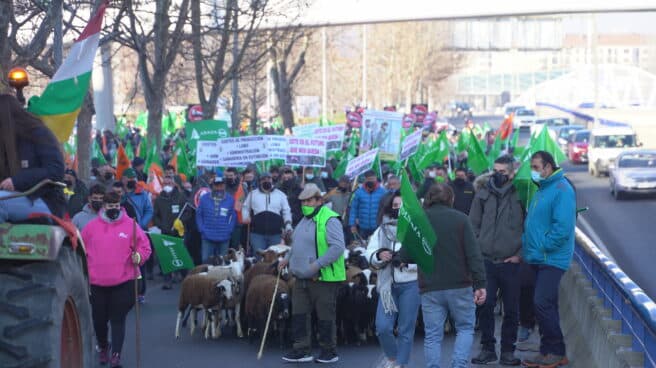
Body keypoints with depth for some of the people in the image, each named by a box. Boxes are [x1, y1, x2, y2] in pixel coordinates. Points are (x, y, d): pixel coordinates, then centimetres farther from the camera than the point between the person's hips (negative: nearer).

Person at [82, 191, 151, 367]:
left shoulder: (130, 225, 0)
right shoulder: (91, 227, 6)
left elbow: (145, 247, 2)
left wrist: (138, 257, -17)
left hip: (123, 282, -2)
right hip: (97, 282, 2)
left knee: (118, 319, -2)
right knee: (99, 319, 10)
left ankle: (116, 354, 4)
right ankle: (103, 347, 35)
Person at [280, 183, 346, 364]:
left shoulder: (329, 220, -14)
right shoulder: (305, 219, 16)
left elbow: (337, 247, -22)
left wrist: (317, 265, -24)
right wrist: (288, 259, 14)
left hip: (323, 278, -9)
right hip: (301, 278, 9)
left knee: (325, 317, 1)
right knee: (299, 315, 8)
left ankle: (329, 351, 13)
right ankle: (302, 350, 15)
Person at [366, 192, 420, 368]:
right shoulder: (382, 230, 9)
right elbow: (369, 254, 4)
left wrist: (407, 261, -24)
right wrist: (379, 256, -16)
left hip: (410, 284, -3)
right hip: (388, 285, 3)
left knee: (406, 330, 3)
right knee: (382, 327, -2)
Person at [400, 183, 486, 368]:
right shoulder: (460, 219, -4)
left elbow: (405, 257, 1)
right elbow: (474, 254, -9)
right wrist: (480, 284, -8)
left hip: (430, 289, 1)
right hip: (459, 286, -1)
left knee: (432, 336, 6)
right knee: (465, 328, 13)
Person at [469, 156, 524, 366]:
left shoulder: (520, 195, -3)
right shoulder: (483, 193, 6)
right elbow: (473, 224, 10)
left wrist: (520, 253, -5)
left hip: (511, 262, -2)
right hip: (486, 260, 2)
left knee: (511, 310, 5)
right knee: (485, 306, 2)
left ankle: (508, 351, 16)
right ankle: (487, 348, 14)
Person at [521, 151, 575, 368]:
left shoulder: (561, 190, -13)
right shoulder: (541, 190, 17)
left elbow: (563, 227, -21)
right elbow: (531, 223, 23)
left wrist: (543, 247, -17)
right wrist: (526, 245, 10)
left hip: (552, 259, -9)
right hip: (538, 258, 9)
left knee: (542, 303, -13)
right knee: (547, 305, 12)